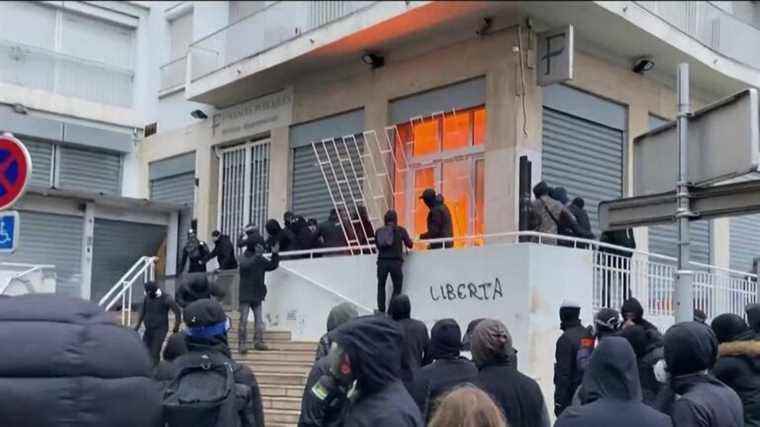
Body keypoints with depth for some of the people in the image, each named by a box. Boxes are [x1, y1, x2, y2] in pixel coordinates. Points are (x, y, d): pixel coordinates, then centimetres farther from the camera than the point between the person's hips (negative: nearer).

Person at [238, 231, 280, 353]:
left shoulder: (261, 260, 9)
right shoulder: (244, 257, -6)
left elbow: (272, 265, 7)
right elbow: (245, 265, -27)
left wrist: (275, 254, -6)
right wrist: (257, 256, -30)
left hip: (257, 295, 6)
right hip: (245, 295, -6)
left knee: (259, 319, 4)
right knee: (244, 320, -4)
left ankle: (258, 341, 8)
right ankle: (242, 344, -2)